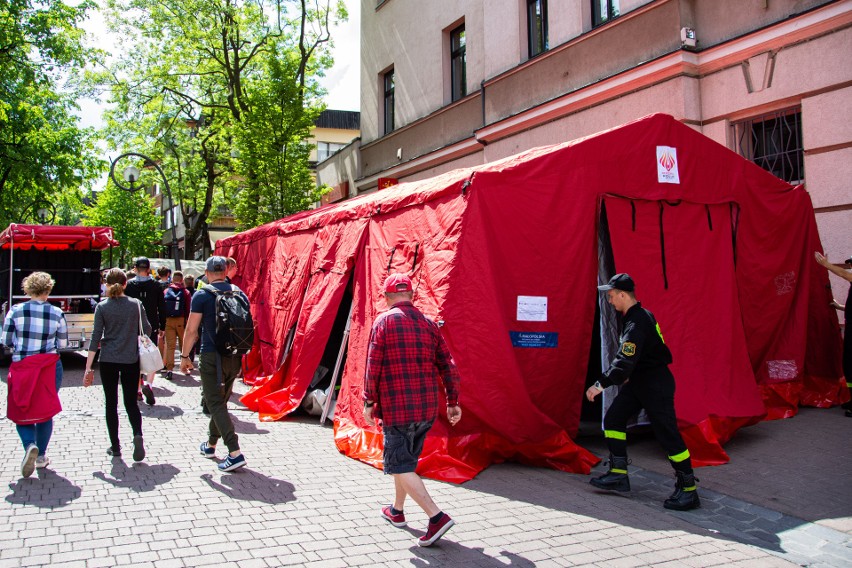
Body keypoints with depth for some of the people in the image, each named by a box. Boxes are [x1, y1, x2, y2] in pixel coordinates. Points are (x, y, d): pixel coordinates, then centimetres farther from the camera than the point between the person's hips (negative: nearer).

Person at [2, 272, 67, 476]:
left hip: (21, 367, 0)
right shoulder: (57, 313, -7)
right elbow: (62, 343, 1)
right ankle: (41, 455, 20)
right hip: (50, 367, 0)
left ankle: (30, 445, -14)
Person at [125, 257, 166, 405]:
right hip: (152, 327, 0)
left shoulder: (129, 285, -3)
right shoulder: (156, 285, -1)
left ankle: (138, 390, 16)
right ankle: (148, 384, -16)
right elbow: (162, 308, 2)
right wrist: (162, 327, 10)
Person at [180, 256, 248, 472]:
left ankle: (235, 453, -14)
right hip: (234, 356, 5)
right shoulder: (239, 293, 5)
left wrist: (185, 356, 3)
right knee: (221, 401, 19)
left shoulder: (202, 296, -8)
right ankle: (211, 444, 34)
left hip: (211, 356, -5)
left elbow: (191, 329, -8)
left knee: (215, 403, -4)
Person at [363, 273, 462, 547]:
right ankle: (396, 511, 37)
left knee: (399, 465, 0)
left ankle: (437, 516, -12)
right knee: (407, 460, 22)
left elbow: (373, 366, -11)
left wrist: (369, 402, -2)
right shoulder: (428, 323, 7)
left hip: (396, 408, -6)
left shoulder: (384, 321, -7)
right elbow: (448, 366, 7)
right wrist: (453, 403, 13)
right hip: (427, 408, 6)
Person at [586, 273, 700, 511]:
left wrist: (601, 384, -34)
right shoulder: (637, 316, 8)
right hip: (638, 382, 10)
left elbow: (626, 360, -32)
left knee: (667, 434, -5)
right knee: (613, 419, 8)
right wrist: (628, 375, 21)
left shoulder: (637, 322, -24)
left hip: (656, 384, -10)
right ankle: (619, 474, 13)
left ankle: (688, 490, 4)